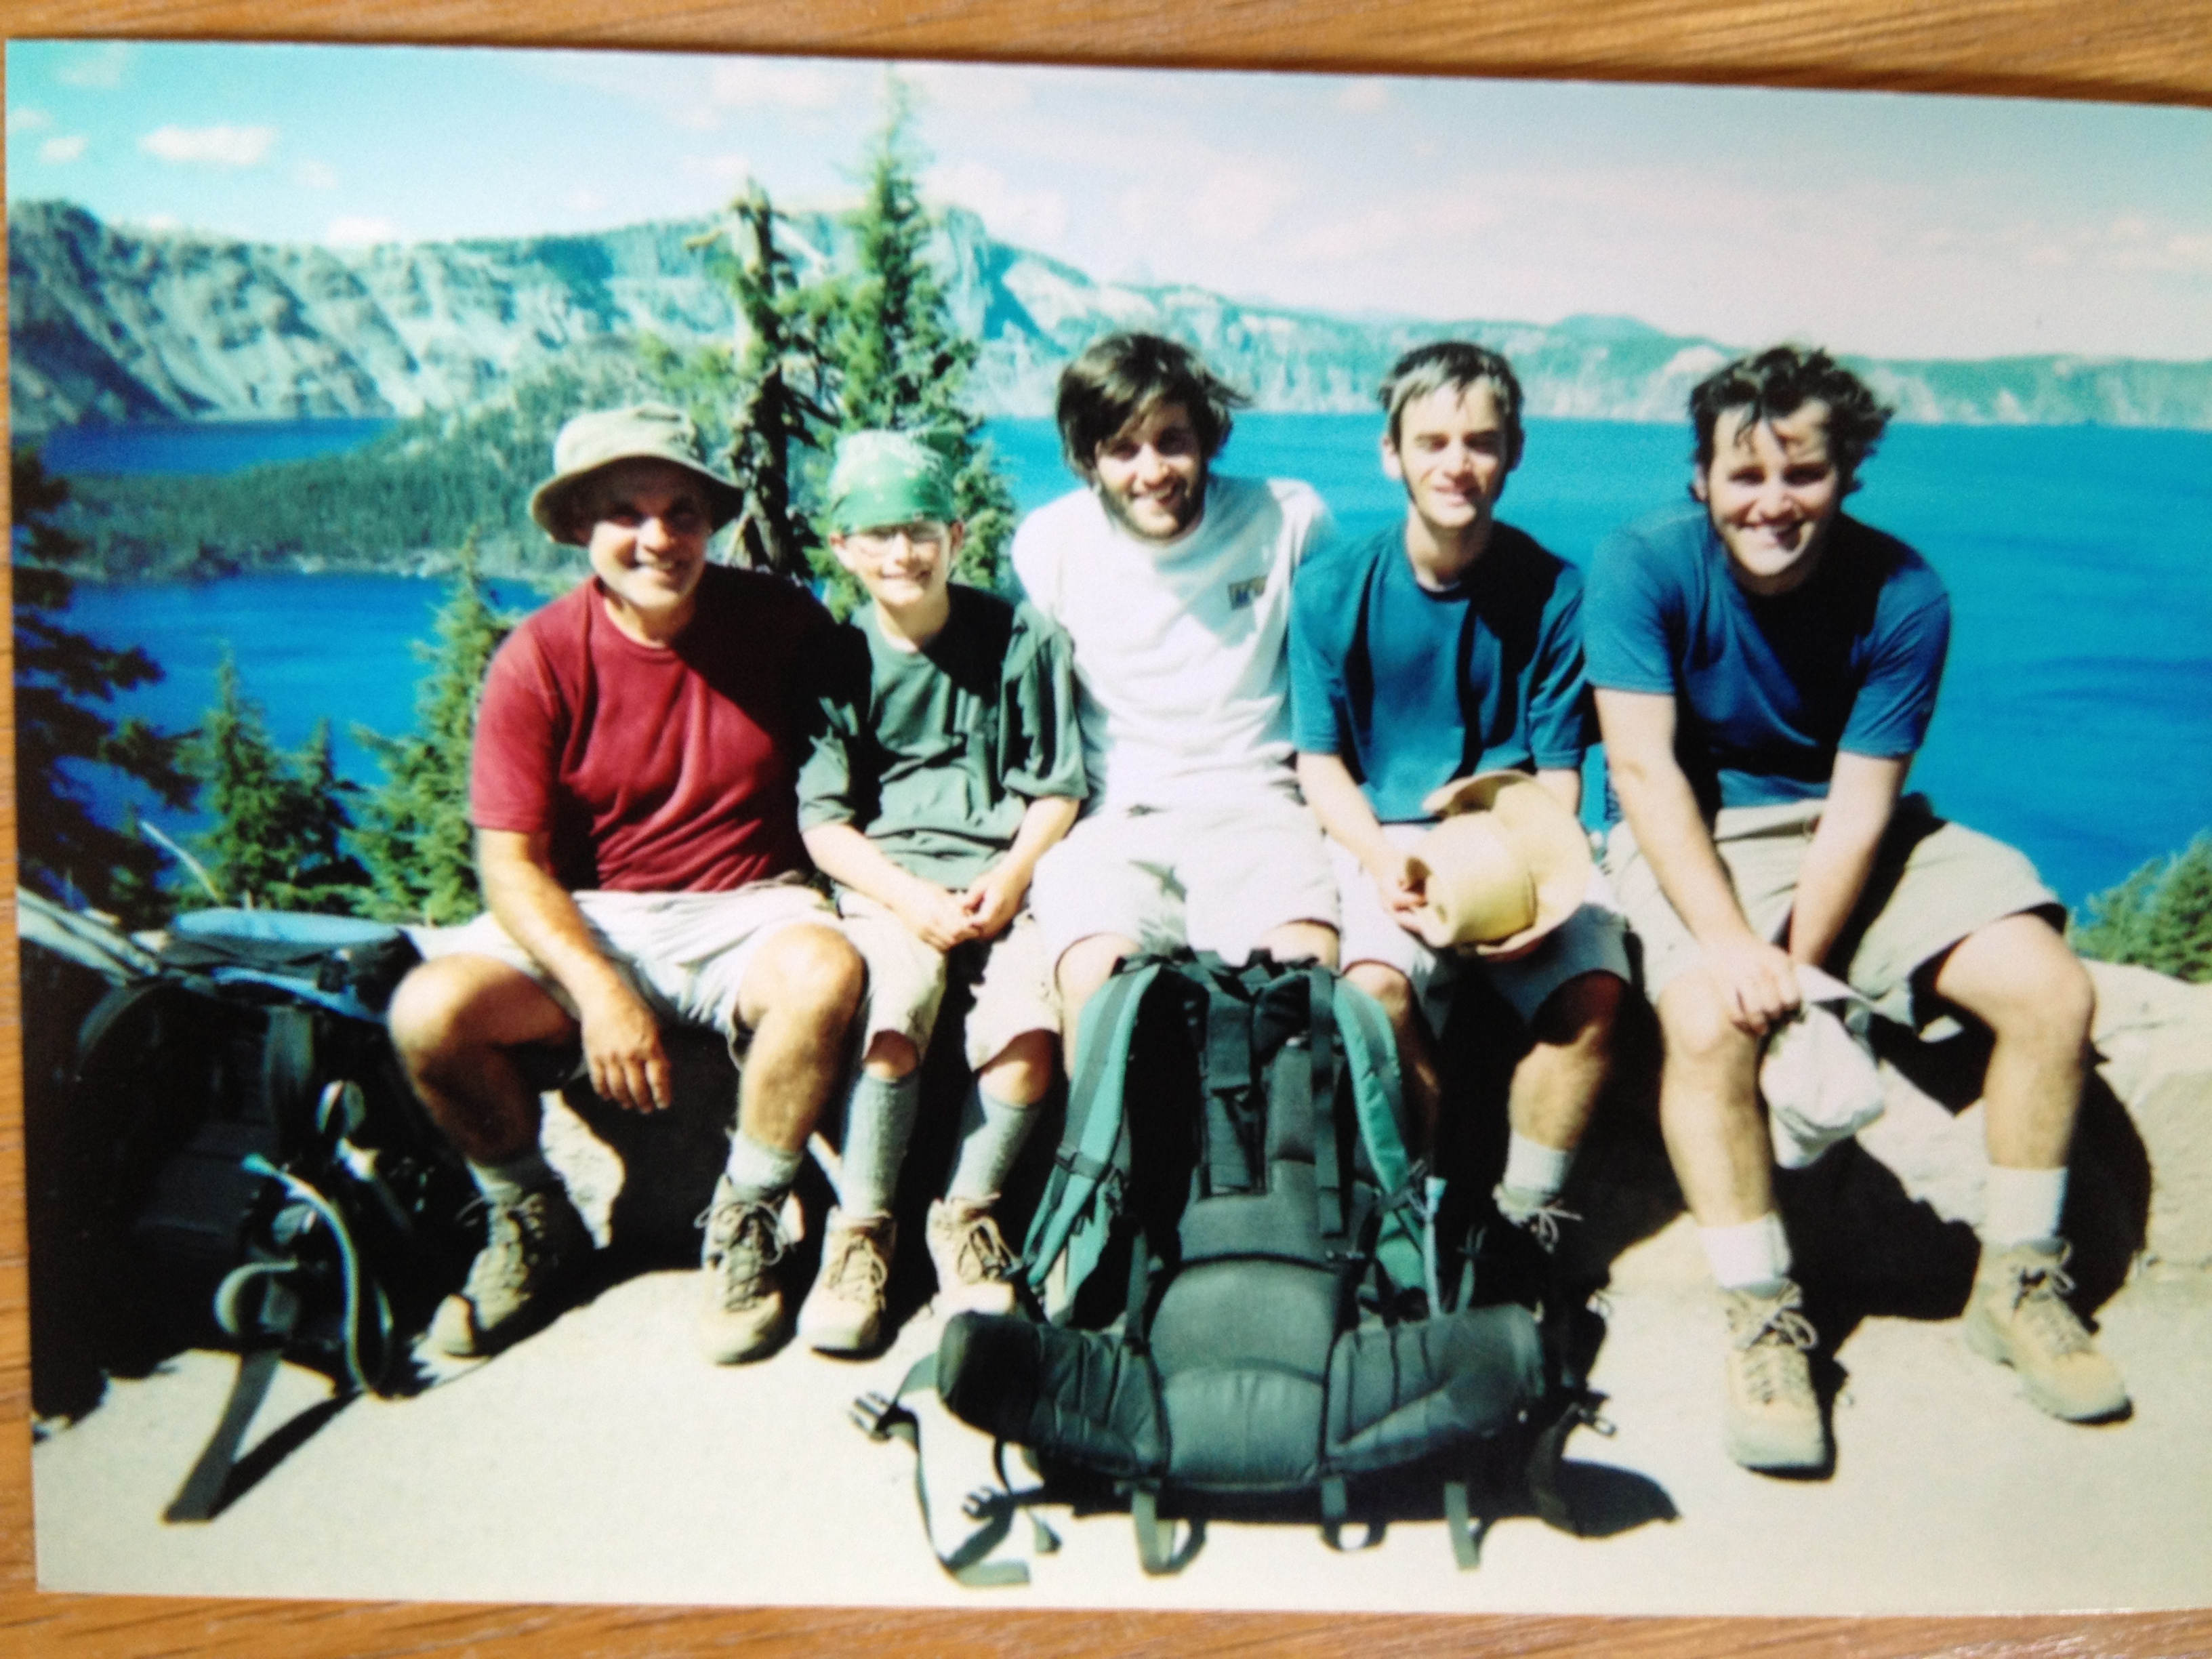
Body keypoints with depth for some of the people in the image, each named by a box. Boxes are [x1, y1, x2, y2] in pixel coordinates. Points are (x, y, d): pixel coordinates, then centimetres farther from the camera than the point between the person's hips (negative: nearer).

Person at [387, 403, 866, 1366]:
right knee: (429, 1011, -23)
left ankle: (742, 1229, -9)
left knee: (825, 972, -34)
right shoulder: (538, 661, -6)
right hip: (588, 922, 1)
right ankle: (532, 1227, 7)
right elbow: (512, 864, -8)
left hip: (746, 913, 0)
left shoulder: (781, 623, -3)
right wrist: (598, 989, -23)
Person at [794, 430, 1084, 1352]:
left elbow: (1056, 791, 6)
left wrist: (1009, 879, -12)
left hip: (1002, 870, 1)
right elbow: (822, 822, 0)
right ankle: (860, 1232, -11)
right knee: (898, 1001, -30)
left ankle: (967, 1215, -2)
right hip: (884, 877, 0)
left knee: (1030, 1025, -26)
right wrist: (908, 897, -15)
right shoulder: (839, 660, 5)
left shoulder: (1020, 639, 5)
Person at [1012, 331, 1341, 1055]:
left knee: (1308, 967, -28)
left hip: (1254, 805, 0)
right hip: (1111, 816, 0)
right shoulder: (1047, 544, 3)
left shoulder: (1292, 520, 1)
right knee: (1095, 984, -28)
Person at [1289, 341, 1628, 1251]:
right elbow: (1320, 762, 0)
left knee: (1593, 990, -25)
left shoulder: (1554, 590, -3)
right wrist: (1382, 859, -19)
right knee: (1376, 984, -30)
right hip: (1382, 832, -1)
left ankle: (1525, 1214, -3)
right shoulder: (1331, 588, -3)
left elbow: (1558, 773, -1)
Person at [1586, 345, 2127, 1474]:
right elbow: (1644, 766, -20)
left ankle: (2016, 1284, 6)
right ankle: (1762, 1320, -15)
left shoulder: (1902, 595, -11)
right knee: (1707, 1022, -32)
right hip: (1693, 837, -3)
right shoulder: (1643, 566, -15)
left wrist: (1795, 963, -23)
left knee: (2052, 990, -13)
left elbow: (1860, 806, -14)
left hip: (1852, 835, 3)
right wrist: (1729, 942, -30)